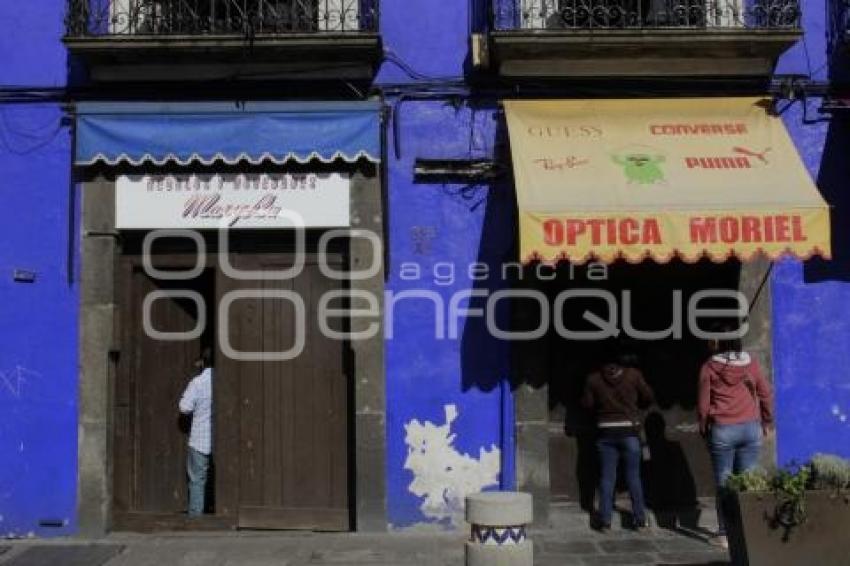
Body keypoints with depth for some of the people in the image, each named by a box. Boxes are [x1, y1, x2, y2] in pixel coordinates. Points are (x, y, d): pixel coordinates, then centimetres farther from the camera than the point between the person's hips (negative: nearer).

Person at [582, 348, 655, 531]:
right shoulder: (633, 375, -4)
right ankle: (640, 518, 12)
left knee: (607, 477, 6)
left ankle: (605, 519, 6)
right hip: (629, 430, -1)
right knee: (633, 476, 8)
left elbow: (587, 404, 1)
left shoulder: (594, 379, -1)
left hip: (605, 432, 1)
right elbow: (648, 398, 1)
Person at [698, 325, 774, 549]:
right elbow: (766, 394, 8)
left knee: (724, 483, 3)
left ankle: (725, 534, 5)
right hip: (751, 428, 3)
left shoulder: (710, 366, -5)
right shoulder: (751, 363, 3)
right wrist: (768, 421, 20)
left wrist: (703, 427, 12)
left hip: (722, 430, -2)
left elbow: (703, 402, -1)